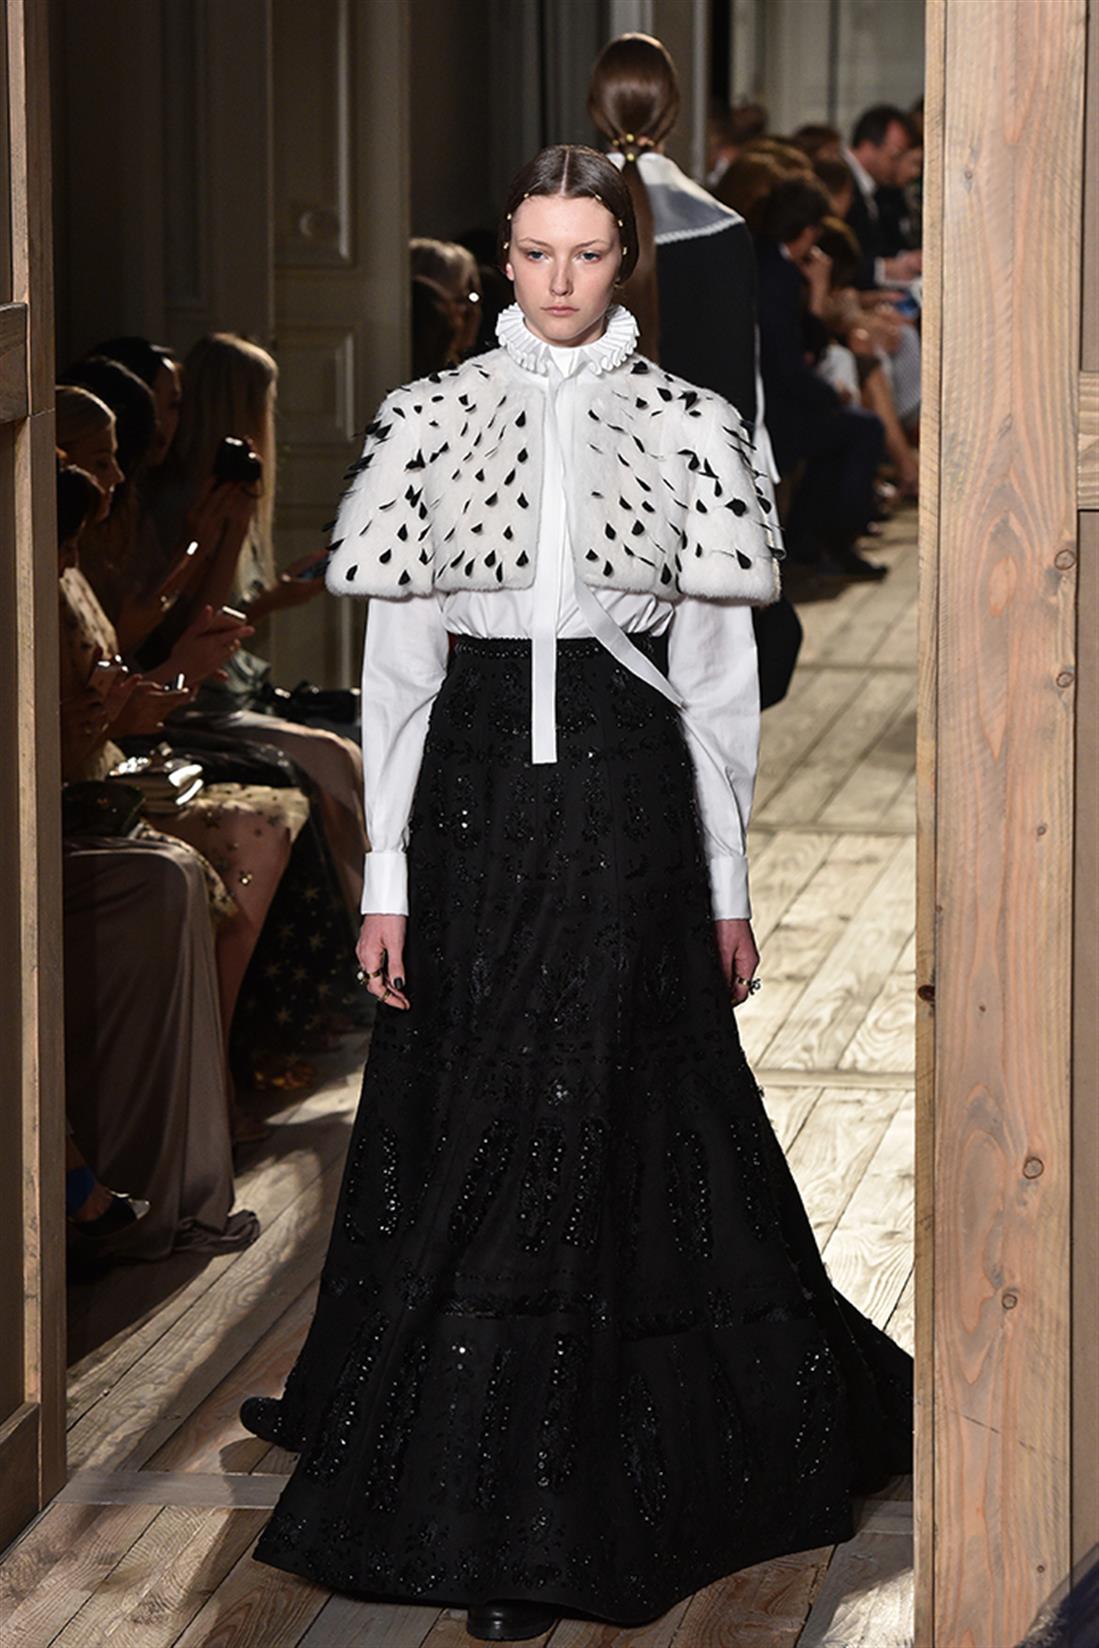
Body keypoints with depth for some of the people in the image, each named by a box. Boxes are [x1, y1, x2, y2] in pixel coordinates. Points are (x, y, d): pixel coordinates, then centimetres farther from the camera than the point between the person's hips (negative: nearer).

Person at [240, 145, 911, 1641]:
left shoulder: (686, 427, 4)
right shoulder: (435, 418, 5)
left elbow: (720, 672, 6)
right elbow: (396, 659, 5)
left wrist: (727, 887, 4)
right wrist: (388, 873, 0)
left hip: (627, 796, -1)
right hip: (475, 785, 1)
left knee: (603, 1125, -1)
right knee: (471, 1127, 5)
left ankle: (526, 1522, 9)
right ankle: (500, 1507, 18)